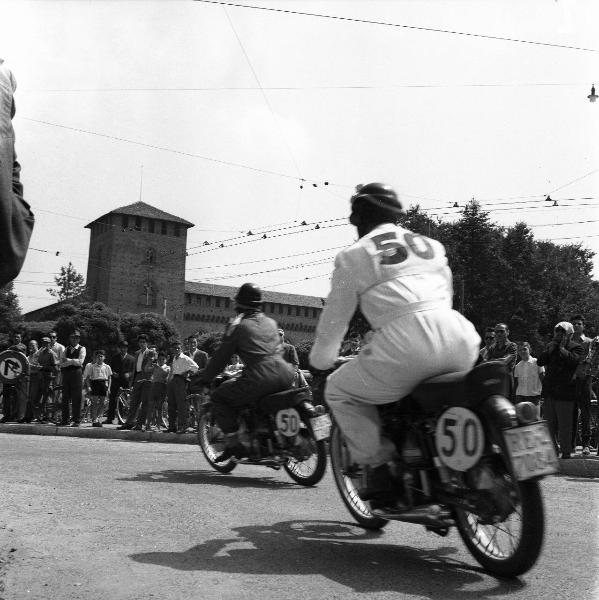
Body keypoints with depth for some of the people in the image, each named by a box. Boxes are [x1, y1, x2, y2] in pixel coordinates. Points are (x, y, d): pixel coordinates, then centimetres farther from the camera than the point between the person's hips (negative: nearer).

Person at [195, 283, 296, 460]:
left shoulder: (238, 326, 6)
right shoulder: (271, 322, 22)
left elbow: (221, 356, 9)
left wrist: (204, 377, 22)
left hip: (260, 377, -6)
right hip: (285, 374, 6)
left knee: (219, 397, 12)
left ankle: (233, 443, 3)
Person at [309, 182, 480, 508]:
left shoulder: (352, 256, 11)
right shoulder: (431, 245, 25)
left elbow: (334, 318, 16)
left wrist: (320, 360, 33)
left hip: (405, 346, -6)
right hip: (462, 339, 6)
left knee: (339, 391, 17)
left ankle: (379, 470, 12)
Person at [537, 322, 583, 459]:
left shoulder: (576, 347, -2)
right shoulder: (550, 346, 14)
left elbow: (574, 360, -23)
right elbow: (540, 361, 1)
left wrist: (562, 347, -11)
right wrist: (553, 346, -4)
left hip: (564, 392, -6)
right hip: (549, 391, 6)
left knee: (564, 426, -1)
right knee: (550, 425, 12)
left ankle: (566, 453, 7)